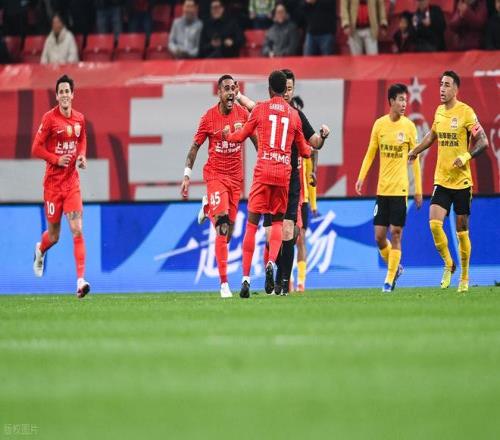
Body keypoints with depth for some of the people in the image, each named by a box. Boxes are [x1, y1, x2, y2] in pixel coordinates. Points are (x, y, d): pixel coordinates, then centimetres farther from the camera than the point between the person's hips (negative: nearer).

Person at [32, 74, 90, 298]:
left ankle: (81, 280, -16)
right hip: (53, 182, -2)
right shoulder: (50, 118, -10)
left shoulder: (79, 119, 3)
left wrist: (82, 155, 3)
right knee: (54, 235, 9)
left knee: (77, 230, -12)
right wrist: (57, 159, -19)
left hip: (72, 181, 3)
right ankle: (40, 251, 46)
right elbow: (36, 148, -8)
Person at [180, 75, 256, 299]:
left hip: (236, 176, 4)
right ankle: (223, 283, -16)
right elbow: (195, 147, 0)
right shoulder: (209, 117, -7)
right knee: (222, 226, -16)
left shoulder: (243, 114, 1)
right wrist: (187, 175, -5)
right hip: (215, 174, -4)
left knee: (229, 227, 7)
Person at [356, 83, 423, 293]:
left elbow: (415, 159, 2)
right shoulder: (379, 124, 4)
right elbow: (370, 153, 12)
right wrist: (361, 177, 1)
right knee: (379, 237, 2)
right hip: (382, 188, 3)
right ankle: (395, 267, 26)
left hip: (400, 189, -3)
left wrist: (418, 190, 0)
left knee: (395, 234, -5)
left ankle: (389, 280, 3)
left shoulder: (409, 126, -2)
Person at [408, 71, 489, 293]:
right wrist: (414, 151, 27)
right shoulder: (439, 112, 8)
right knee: (434, 223, -12)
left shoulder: (466, 112, -11)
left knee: (462, 230, 4)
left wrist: (466, 156, -25)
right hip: (441, 180, 4)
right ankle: (448, 265, 9)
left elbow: (483, 141, -11)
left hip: (462, 181, -4)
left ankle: (464, 277, 18)